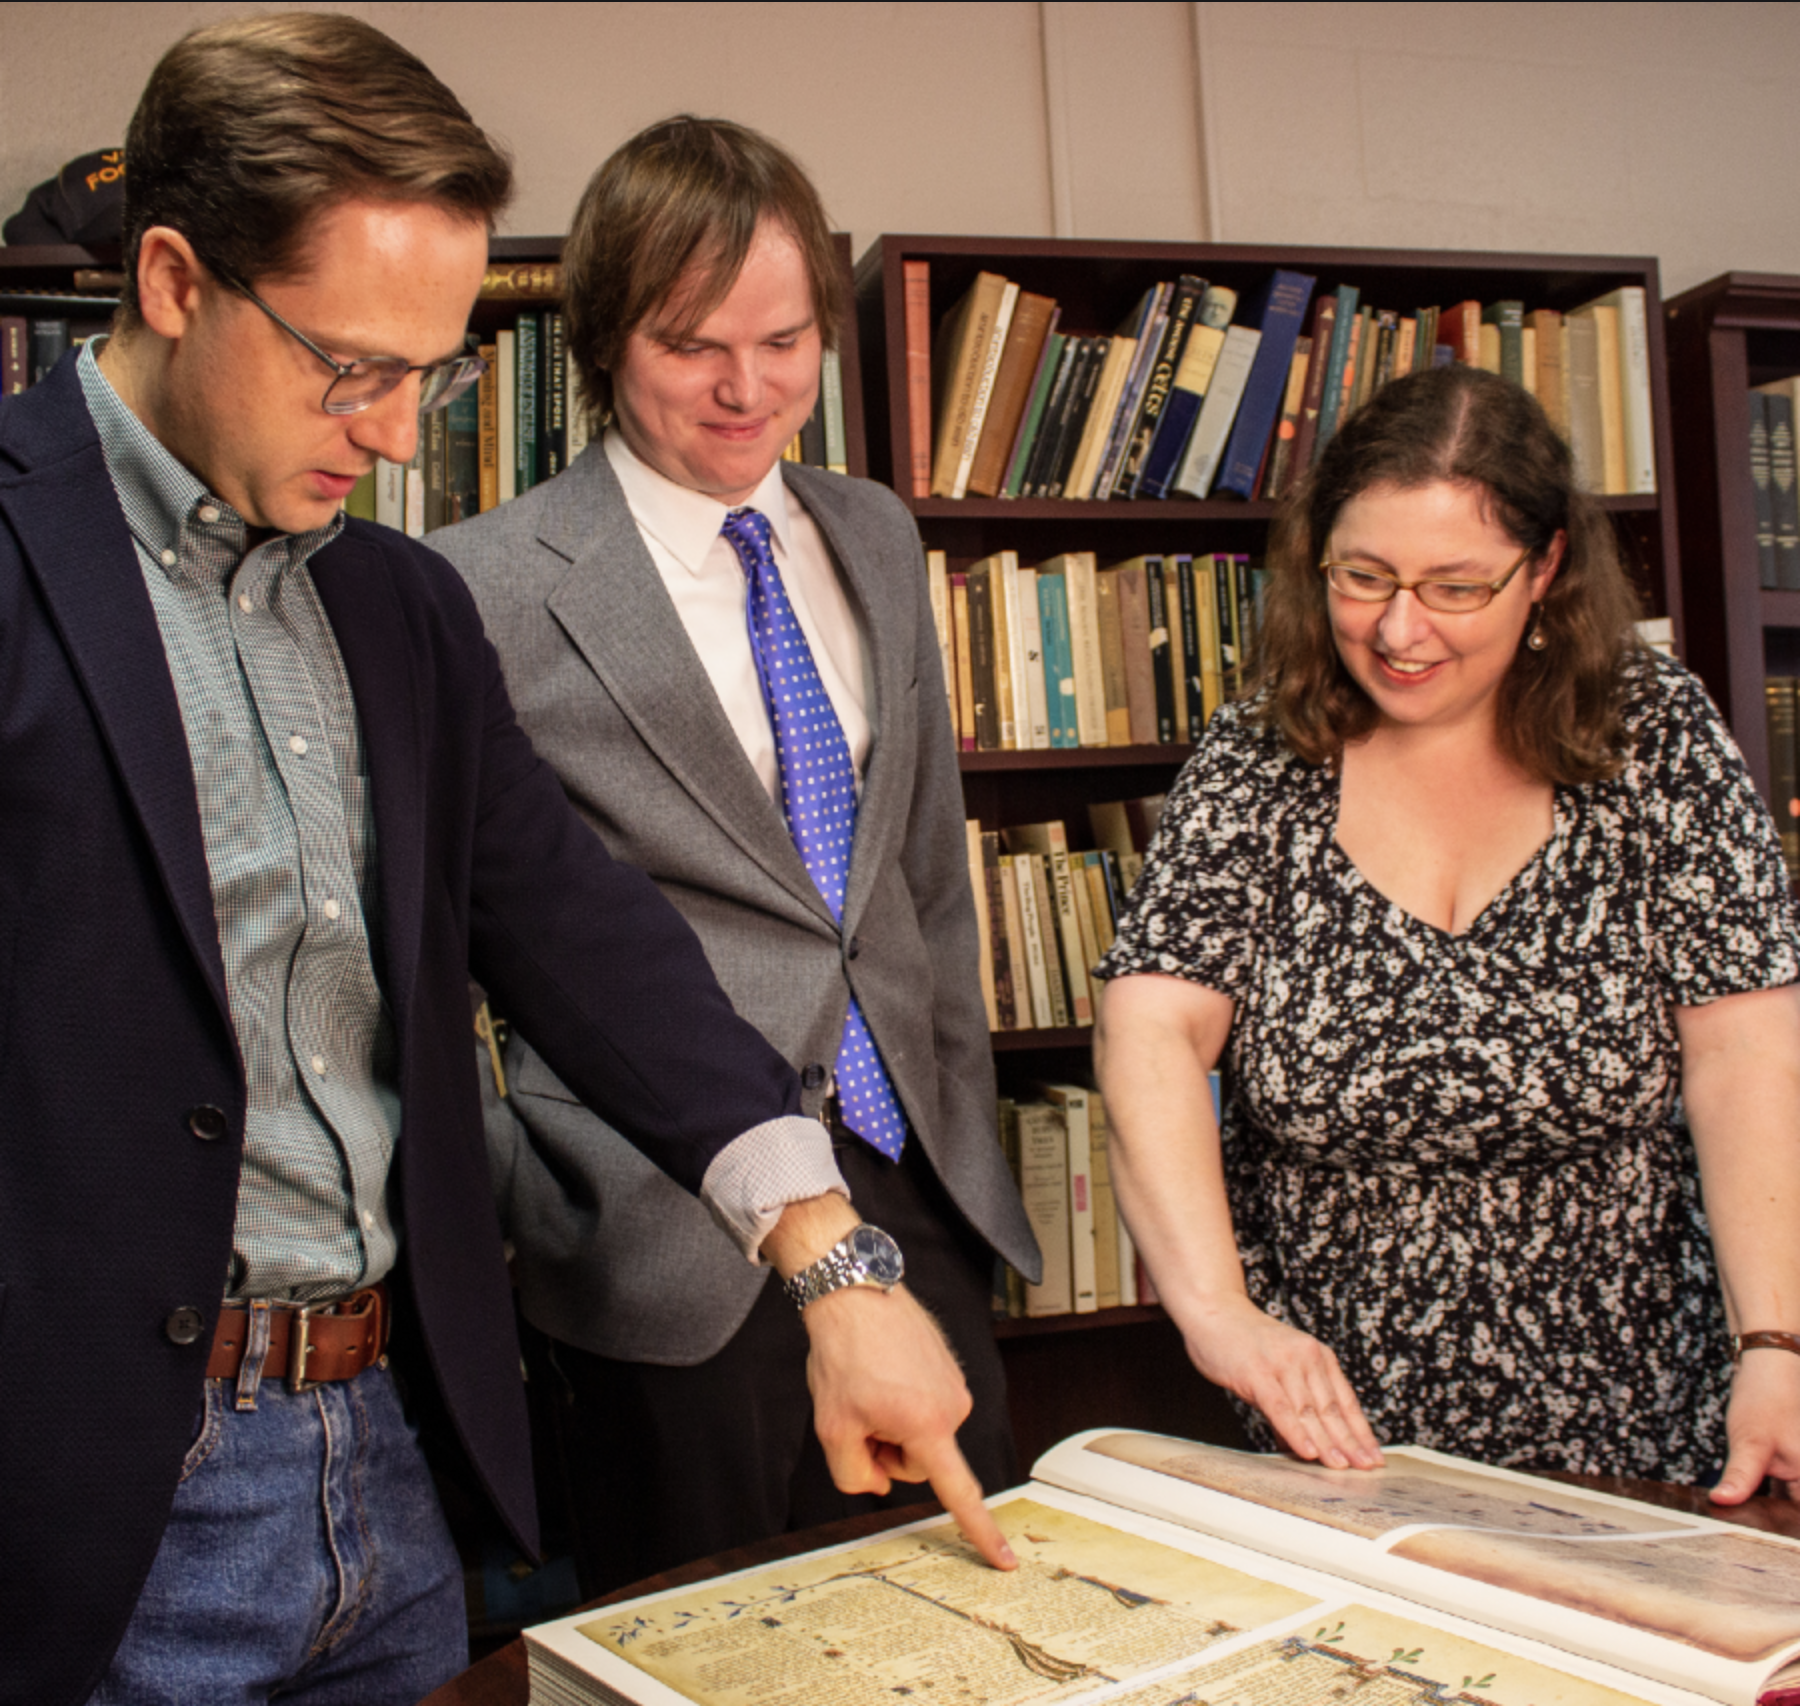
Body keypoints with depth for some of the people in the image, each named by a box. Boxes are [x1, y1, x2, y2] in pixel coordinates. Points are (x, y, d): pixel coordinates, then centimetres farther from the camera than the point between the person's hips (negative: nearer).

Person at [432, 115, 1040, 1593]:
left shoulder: (875, 540, 10)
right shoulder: (488, 588, -9)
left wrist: (963, 1124, 13)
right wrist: (520, 1197, -7)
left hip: (912, 1184, 5)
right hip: (671, 1230, -5)